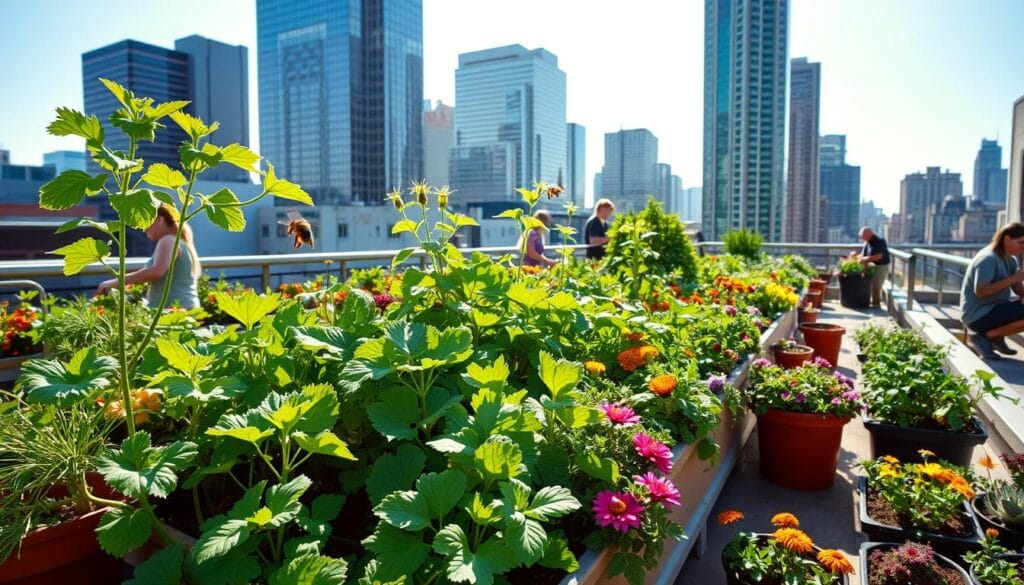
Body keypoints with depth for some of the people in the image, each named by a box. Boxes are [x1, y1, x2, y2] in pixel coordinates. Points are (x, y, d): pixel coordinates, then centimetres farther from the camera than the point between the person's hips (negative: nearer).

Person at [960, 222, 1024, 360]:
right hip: (978, 315, -10)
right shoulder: (988, 259, -17)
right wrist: (1013, 278, -24)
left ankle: (996, 336, 7)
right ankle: (985, 336, -8)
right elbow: (980, 291, -26)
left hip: (995, 308, 10)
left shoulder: (1011, 260, 11)